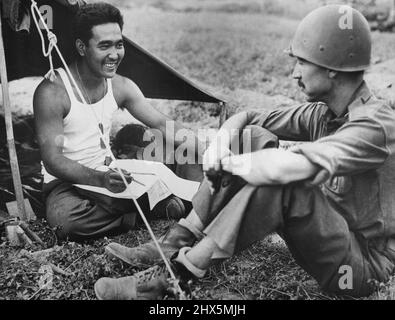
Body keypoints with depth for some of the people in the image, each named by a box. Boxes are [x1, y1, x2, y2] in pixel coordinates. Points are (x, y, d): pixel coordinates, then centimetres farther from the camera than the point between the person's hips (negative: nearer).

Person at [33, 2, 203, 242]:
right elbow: (52, 159, -23)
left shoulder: (121, 87, 0)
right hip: (66, 181, -3)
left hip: (109, 174, 4)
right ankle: (144, 210, -20)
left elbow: (162, 124, -2)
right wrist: (100, 179, -41)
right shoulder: (52, 92, -18)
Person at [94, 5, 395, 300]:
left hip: (364, 263, -7)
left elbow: (285, 167, -41)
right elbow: (246, 118, 5)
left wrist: (228, 162, -24)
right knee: (254, 139, -10)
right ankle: (174, 245, -11)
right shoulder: (323, 112, 0)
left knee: (280, 181, -35)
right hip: (325, 230, 7)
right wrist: (223, 138, -17)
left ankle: (172, 276, -25)